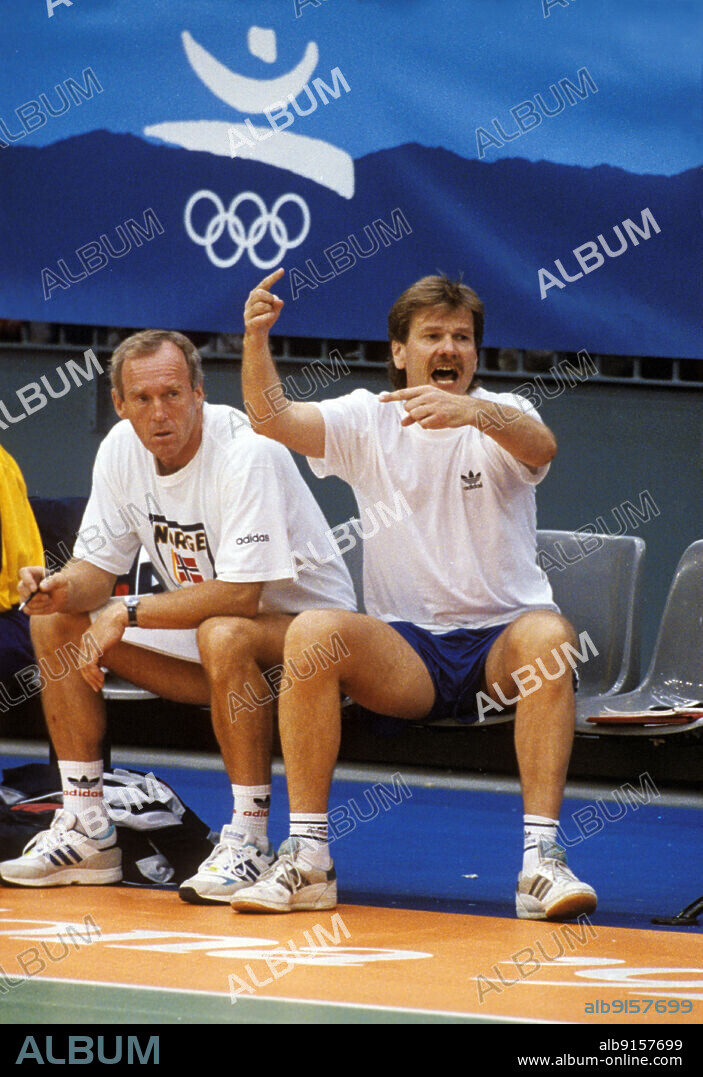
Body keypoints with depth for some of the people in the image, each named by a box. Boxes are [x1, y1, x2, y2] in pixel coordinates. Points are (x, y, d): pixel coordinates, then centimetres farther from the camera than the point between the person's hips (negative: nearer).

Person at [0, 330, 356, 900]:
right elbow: (97, 569, 2)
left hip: (303, 623, -8)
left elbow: (239, 596, -31)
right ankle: (86, 831, -1)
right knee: (55, 622, -3)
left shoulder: (246, 454, -26)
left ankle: (248, 842, -29)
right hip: (204, 629, 8)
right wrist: (63, 589, -21)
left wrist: (130, 613, -29)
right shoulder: (122, 449, -4)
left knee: (223, 636, -39)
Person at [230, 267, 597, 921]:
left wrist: (473, 411, -45)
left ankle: (541, 859, -39)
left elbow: (540, 446, -24)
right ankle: (307, 860, -27)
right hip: (404, 652, 1)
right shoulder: (367, 421, 8)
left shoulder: (501, 415, 1)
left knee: (549, 634, -36)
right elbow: (273, 419, -8)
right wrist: (256, 340, -28)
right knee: (312, 630, -28)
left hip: (501, 646, -1)